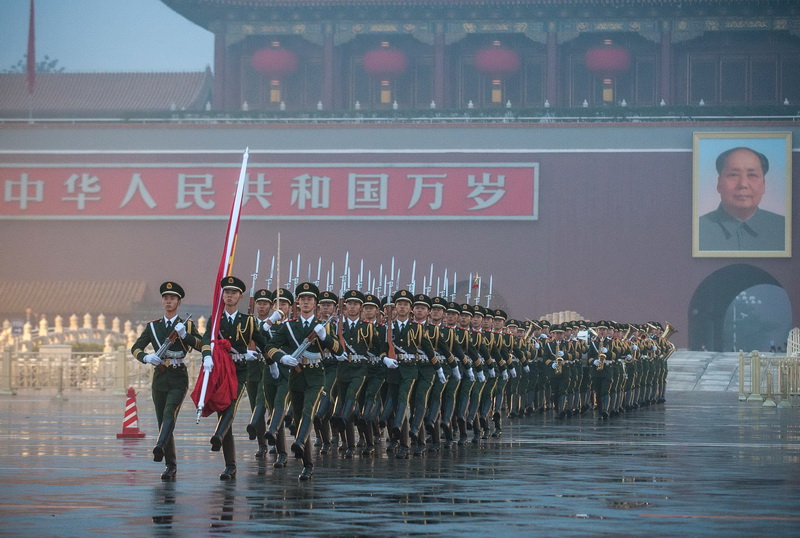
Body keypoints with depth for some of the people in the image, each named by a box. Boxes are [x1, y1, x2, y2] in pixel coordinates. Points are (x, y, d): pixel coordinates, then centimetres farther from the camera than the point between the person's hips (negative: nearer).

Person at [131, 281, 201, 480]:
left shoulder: (187, 325, 6)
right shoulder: (153, 326, 13)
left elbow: (201, 345, -7)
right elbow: (135, 348, 8)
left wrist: (184, 335, -22)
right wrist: (146, 357, -13)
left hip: (178, 378, -4)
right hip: (159, 379, 4)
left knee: (170, 413, -26)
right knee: (162, 421, 4)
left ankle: (160, 447, -47)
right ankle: (171, 466, 11)